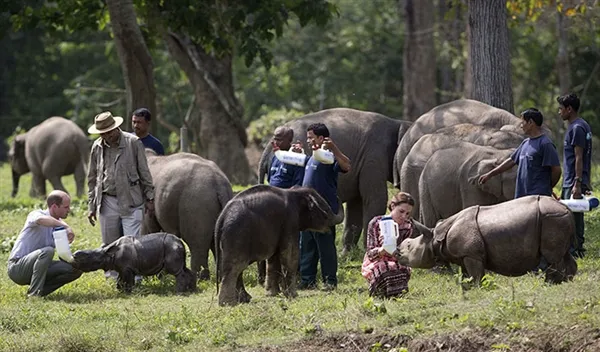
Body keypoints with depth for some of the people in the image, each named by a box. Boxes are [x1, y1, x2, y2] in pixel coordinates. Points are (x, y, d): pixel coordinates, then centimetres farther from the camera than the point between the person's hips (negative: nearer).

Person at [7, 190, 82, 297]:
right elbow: (41, 220, -42)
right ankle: (33, 294, -28)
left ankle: (41, 290, -5)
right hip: (17, 267, -7)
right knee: (47, 251, -34)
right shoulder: (35, 214, -15)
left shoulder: (59, 223, 9)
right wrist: (66, 227, -51)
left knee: (75, 270, -7)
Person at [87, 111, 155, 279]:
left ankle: (134, 278, -6)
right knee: (109, 244, 7)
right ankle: (113, 276, 15)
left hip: (130, 202, -4)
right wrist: (91, 206, 12)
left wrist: (149, 197, 1)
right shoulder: (97, 147, 7)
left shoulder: (133, 143, -4)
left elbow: (144, 172, 1)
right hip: (107, 201, 4)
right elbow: (92, 178, 14)